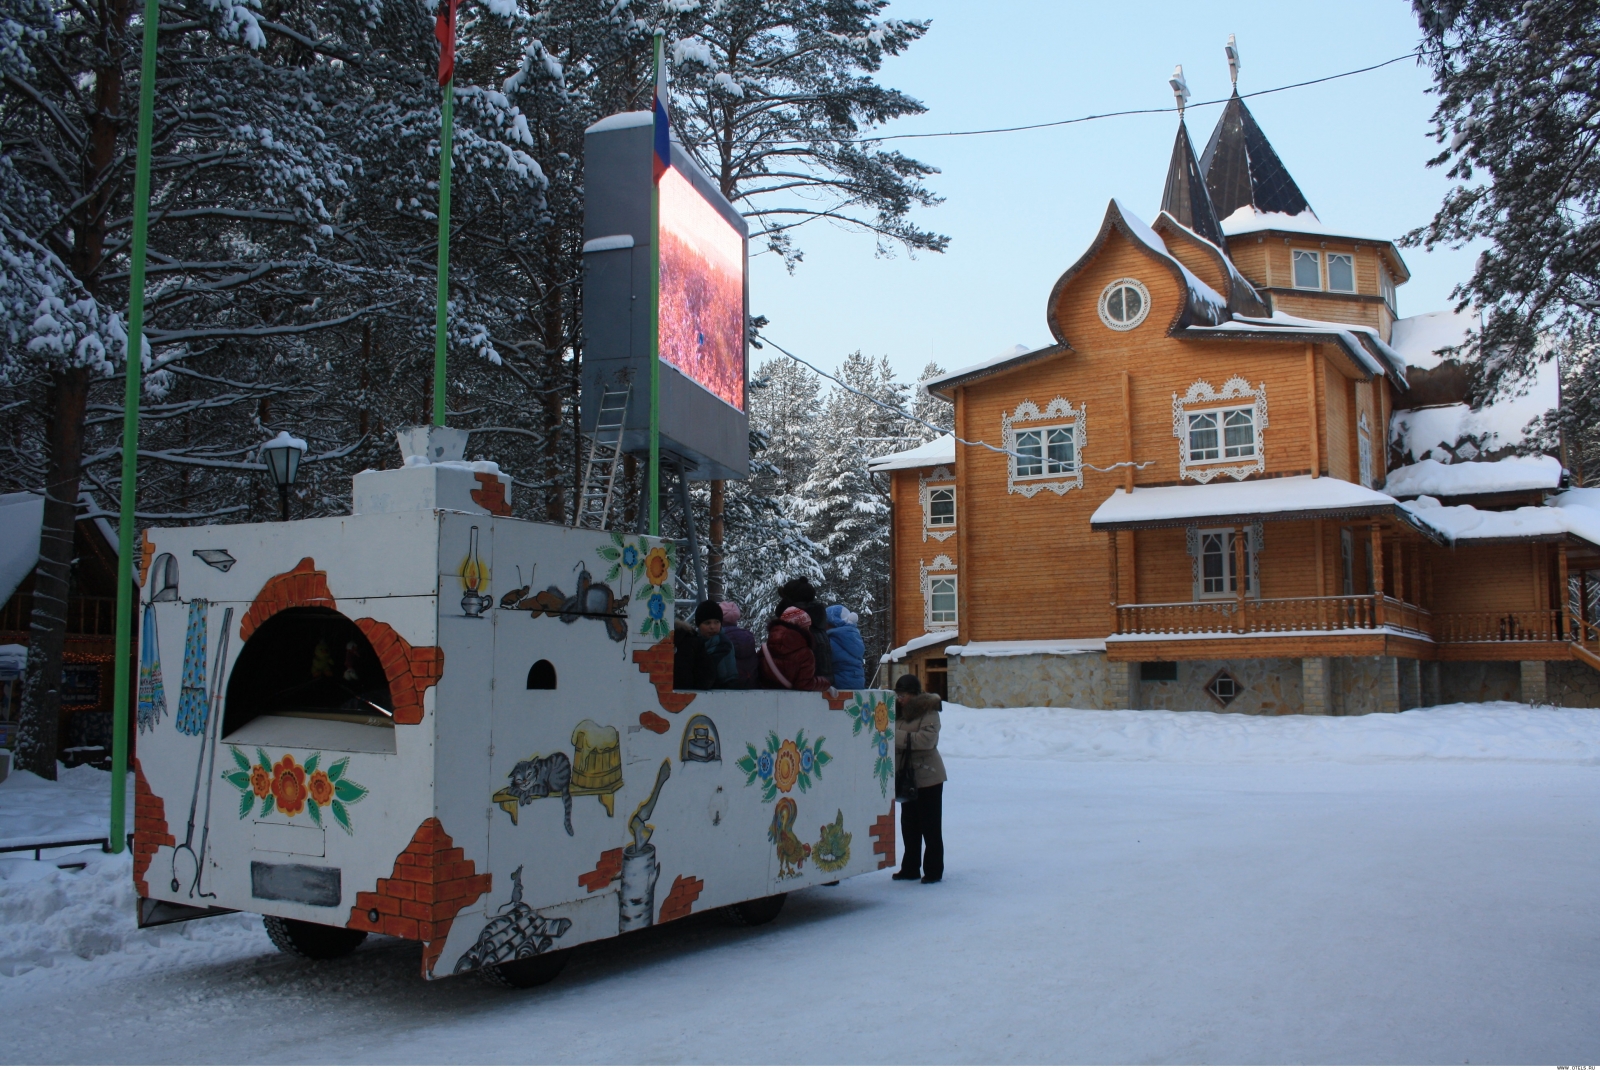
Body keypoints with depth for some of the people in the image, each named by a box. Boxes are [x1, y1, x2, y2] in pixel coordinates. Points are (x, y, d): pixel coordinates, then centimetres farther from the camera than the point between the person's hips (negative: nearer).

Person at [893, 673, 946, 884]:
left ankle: (933, 870, 7)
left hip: (928, 777, -8)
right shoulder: (899, 711, 10)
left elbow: (928, 739, -26)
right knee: (909, 825, 14)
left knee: (930, 826, 0)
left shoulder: (928, 712, -12)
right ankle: (910, 868, 23)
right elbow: (895, 742, 18)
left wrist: (897, 736, -28)